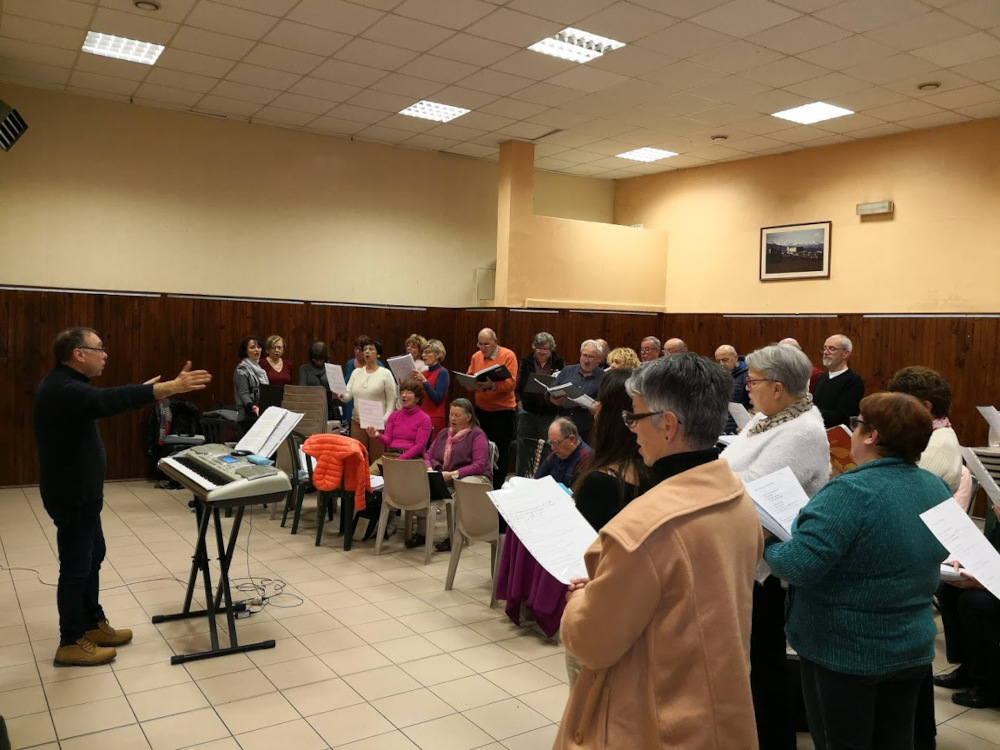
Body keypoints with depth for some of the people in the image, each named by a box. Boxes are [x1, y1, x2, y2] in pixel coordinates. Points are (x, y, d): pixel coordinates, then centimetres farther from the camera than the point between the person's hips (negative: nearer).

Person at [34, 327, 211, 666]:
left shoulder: (65, 384, 8)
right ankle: (71, 643, 12)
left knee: (92, 556, 19)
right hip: (72, 494, -11)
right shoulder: (62, 390, -25)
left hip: (81, 490, 11)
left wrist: (145, 390, 20)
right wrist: (170, 387, -46)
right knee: (76, 566, 0)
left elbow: (102, 400, 19)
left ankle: (93, 623, 32)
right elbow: (108, 400, -40)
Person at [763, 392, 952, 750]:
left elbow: (801, 566, -30)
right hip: (912, 648, 7)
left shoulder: (851, 492, -25)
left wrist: (768, 544, -11)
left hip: (843, 651, -7)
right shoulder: (937, 488, 0)